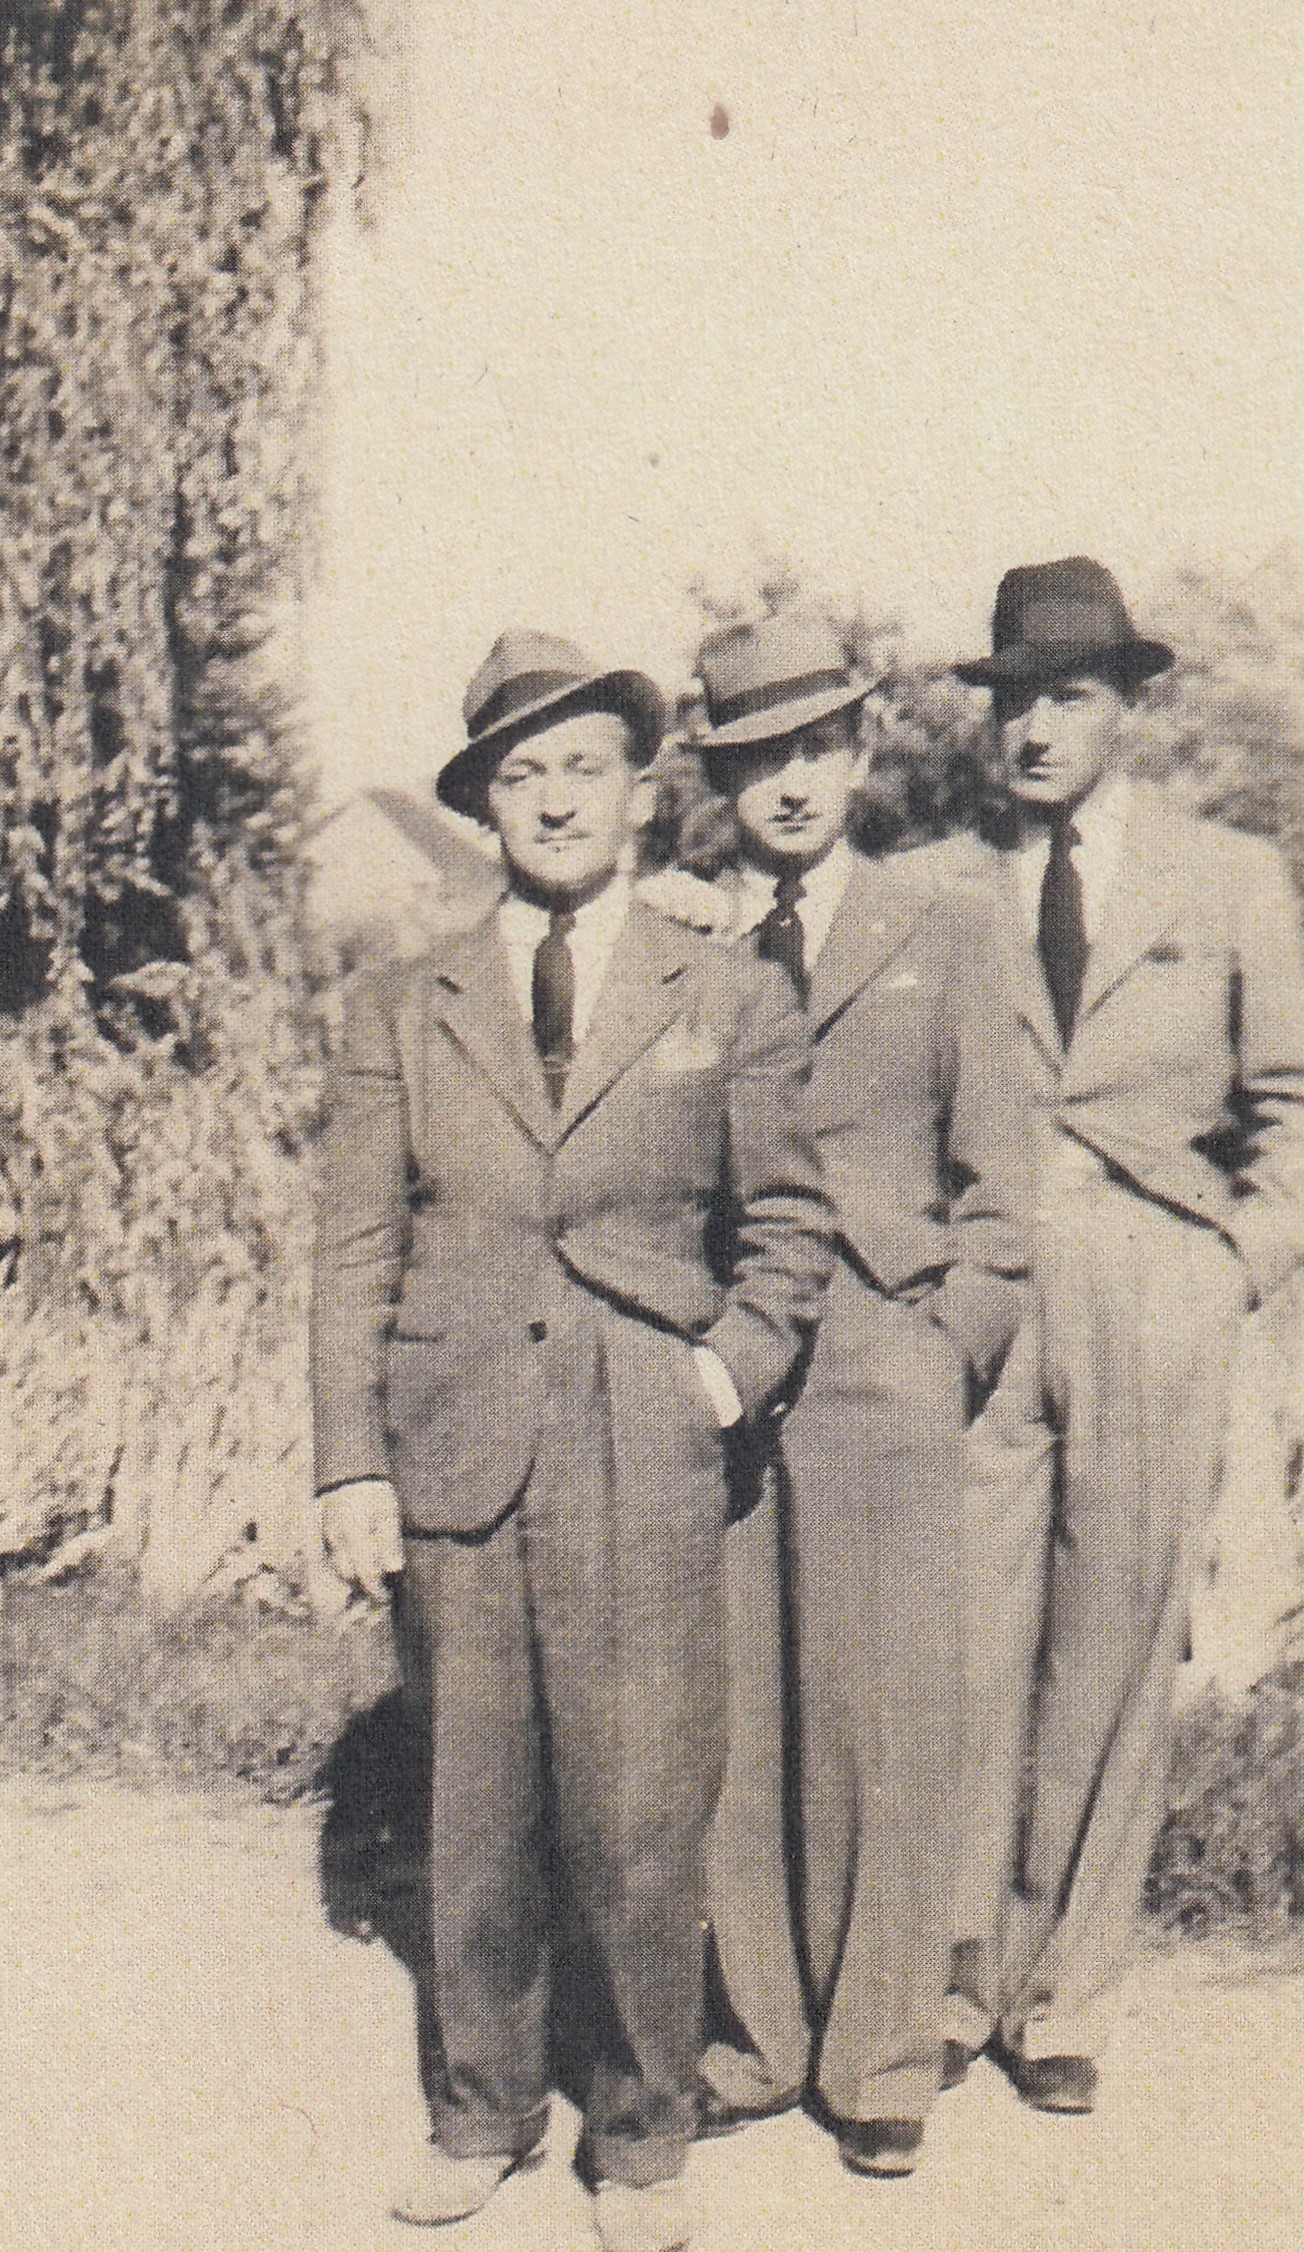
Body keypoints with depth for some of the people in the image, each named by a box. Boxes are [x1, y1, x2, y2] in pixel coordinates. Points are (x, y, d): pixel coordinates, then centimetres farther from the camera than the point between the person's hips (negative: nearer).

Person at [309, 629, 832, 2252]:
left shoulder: (735, 1008, 7)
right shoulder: (399, 1015, 8)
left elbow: (790, 1225, 14)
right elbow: (353, 1257, 7)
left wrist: (729, 1372, -1)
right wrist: (351, 1467, 0)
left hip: (645, 1477, -1)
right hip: (452, 1466, 1)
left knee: (643, 1828, 1)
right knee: (470, 1819, 10)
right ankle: (478, 2114, 30)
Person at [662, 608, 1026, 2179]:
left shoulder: (940, 926, 8)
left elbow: (992, 1165, 9)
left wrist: (959, 1336, 2)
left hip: (888, 1364, -1)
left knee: (890, 1721, 2)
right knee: (729, 1721, 5)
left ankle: (879, 2059, 17)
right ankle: (755, 2033, 22)